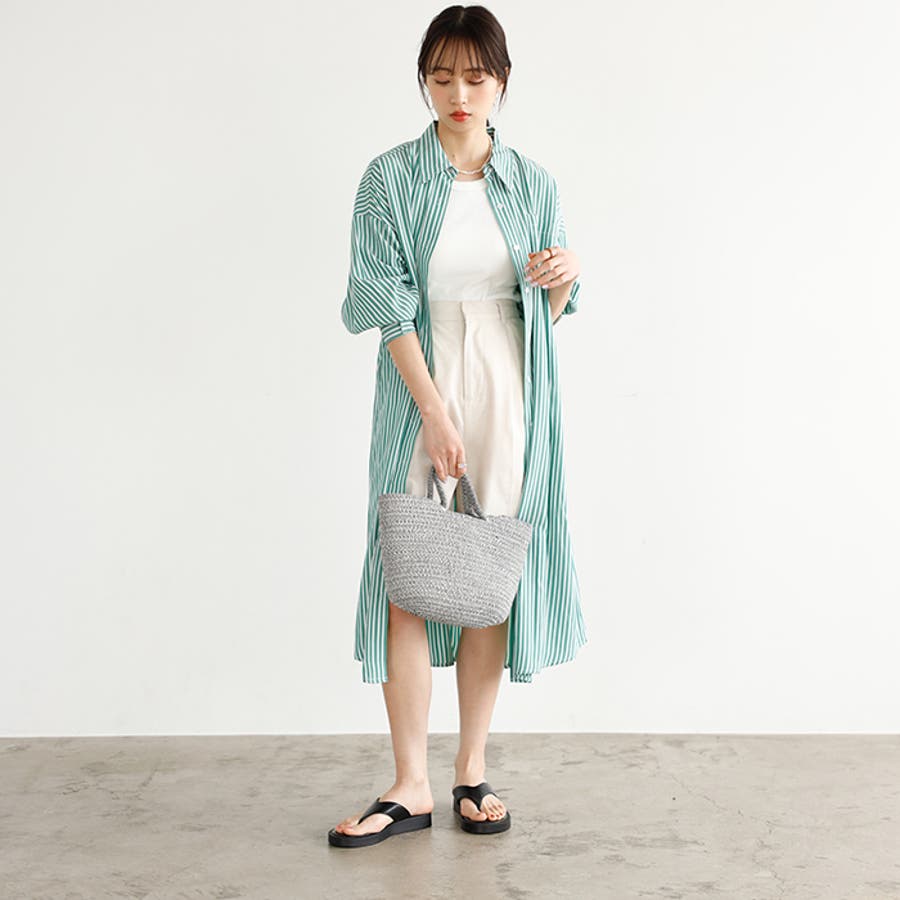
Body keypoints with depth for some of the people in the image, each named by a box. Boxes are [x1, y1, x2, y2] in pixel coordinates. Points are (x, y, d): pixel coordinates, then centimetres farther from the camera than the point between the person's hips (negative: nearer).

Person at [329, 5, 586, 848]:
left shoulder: (532, 183, 9)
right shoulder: (391, 178, 0)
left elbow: (548, 314, 13)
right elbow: (386, 301, -6)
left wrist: (564, 278, -11)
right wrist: (435, 409, -14)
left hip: (509, 399, 2)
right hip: (419, 396, -2)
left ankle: (472, 771, 18)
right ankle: (410, 786, 6)